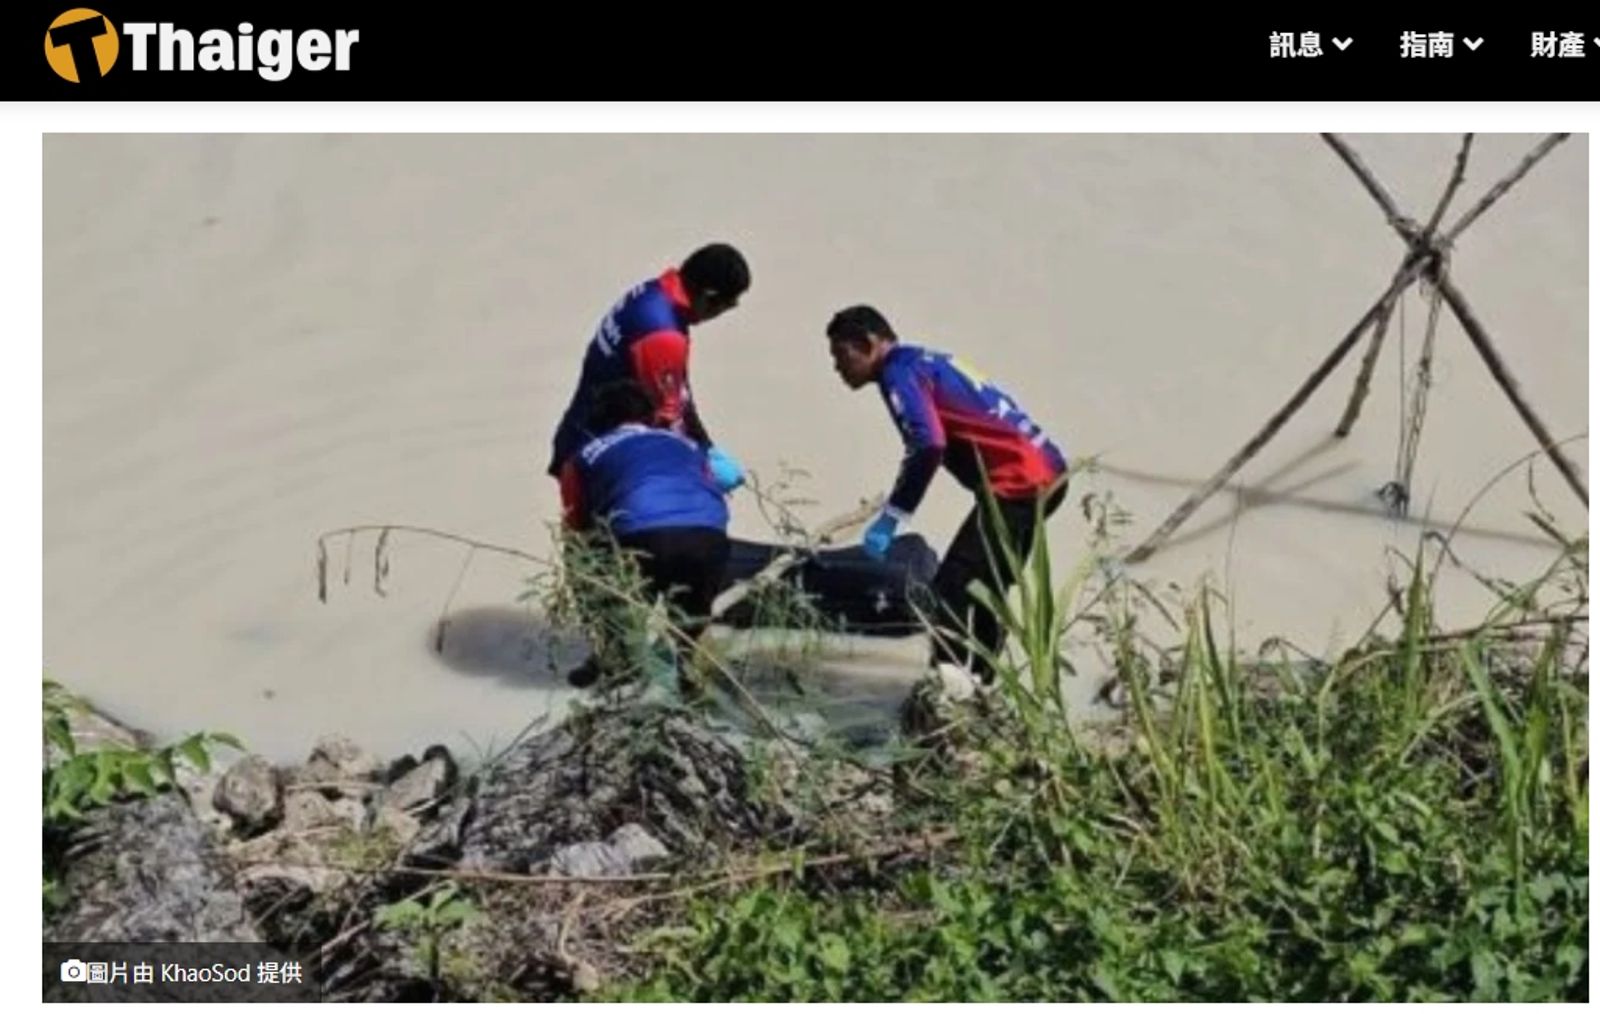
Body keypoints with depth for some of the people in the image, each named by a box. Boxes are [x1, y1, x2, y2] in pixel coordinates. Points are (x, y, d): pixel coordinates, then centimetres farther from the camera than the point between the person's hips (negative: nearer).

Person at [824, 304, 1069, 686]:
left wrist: (891, 518, -16)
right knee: (986, 588, 17)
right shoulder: (924, 361, 21)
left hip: (1020, 480, -10)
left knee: (951, 586, -10)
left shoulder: (901, 371, -8)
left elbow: (928, 447, -21)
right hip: (1045, 474, 10)